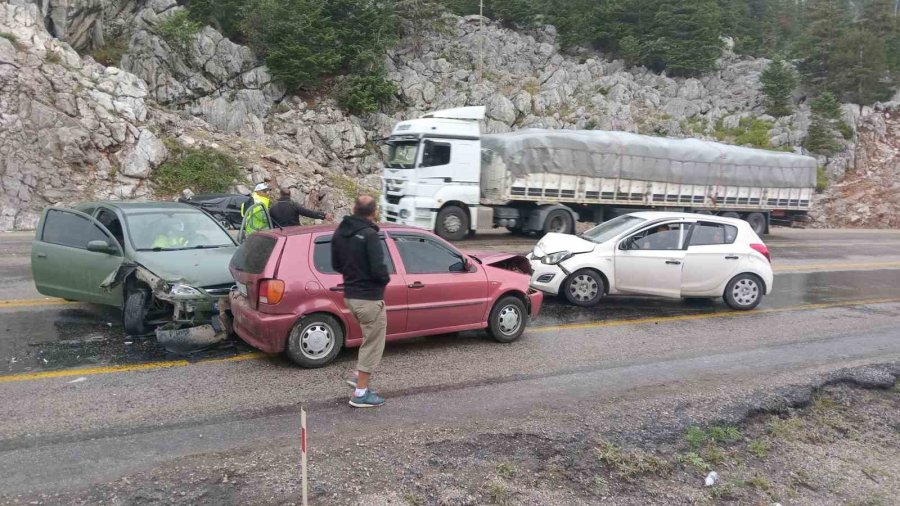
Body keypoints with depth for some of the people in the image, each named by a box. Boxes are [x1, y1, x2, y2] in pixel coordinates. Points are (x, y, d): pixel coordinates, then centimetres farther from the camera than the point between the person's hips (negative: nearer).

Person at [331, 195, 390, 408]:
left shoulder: (339, 232, 5)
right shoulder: (369, 235, -20)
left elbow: (336, 264, 13)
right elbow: (378, 270, -25)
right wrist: (386, 279, -5)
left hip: (350, 295, 8)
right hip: (369, 298, -8)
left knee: (369, 338, 27)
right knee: (373, 343, 3)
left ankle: (359, 376, 28)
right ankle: (361, 393, 8)